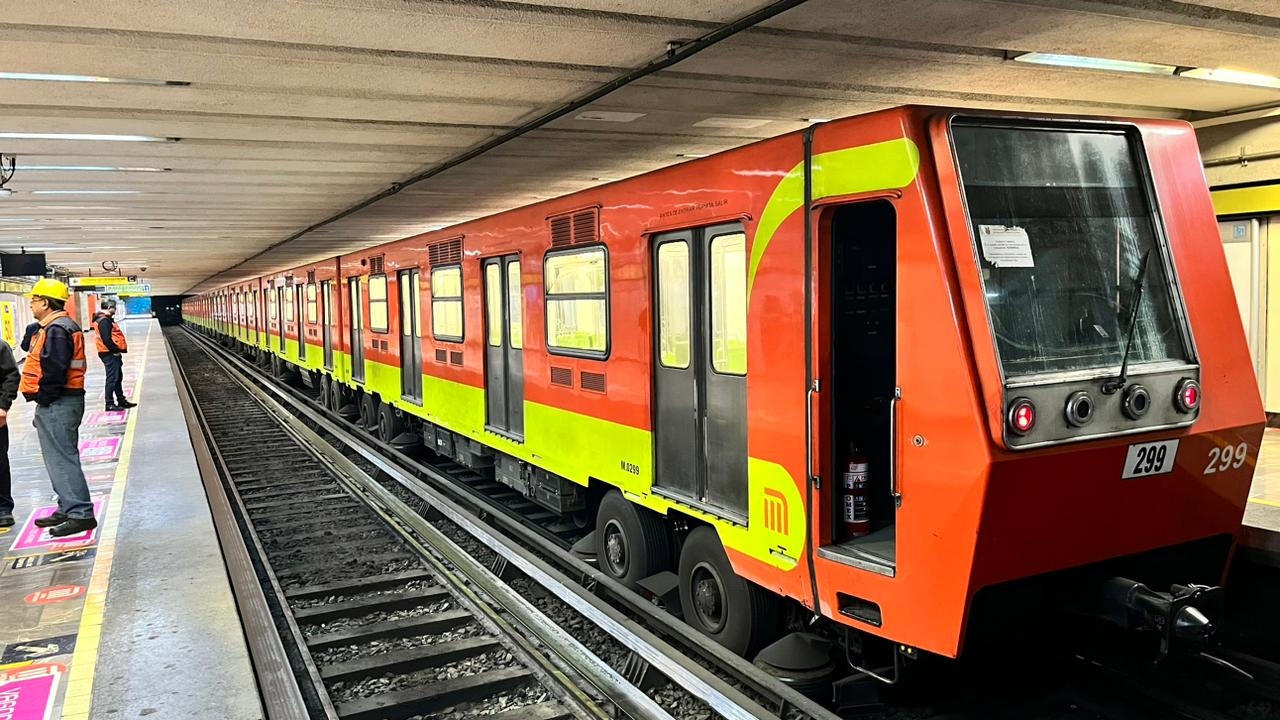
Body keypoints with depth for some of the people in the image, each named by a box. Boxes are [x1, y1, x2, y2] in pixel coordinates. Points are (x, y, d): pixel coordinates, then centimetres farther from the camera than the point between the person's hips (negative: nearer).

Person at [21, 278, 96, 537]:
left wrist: (44, 400, -15)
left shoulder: (56, 329, -17)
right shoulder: (61, 326, 17)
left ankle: (80, 514, -7)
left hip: (56, 405, -11)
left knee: (62, 460, -8)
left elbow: (54, 371, -24)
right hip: (62, 402, 11)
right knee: (61, 458, 17)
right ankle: (68, 509, 25)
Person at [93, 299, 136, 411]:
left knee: (118, 377, 17)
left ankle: (121, 401, 26)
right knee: (112, 378, -6)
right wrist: (117, 350, -16)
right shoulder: (104, 320, -16)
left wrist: (118, 349, 11)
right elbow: (107, 339, -24)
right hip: (110, 354, -11)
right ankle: (110, 404, -2)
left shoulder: (107, 319, 16)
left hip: (112, 353, 11)